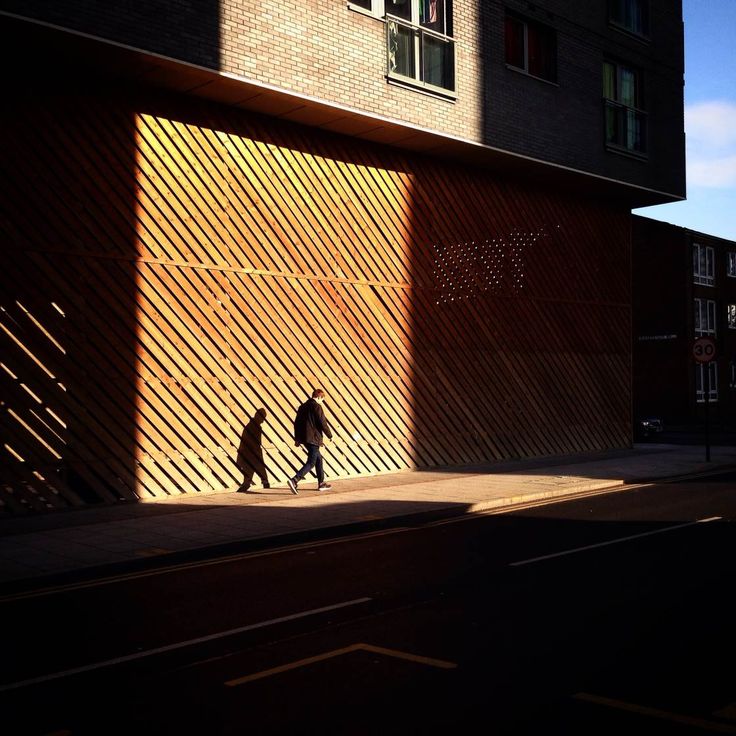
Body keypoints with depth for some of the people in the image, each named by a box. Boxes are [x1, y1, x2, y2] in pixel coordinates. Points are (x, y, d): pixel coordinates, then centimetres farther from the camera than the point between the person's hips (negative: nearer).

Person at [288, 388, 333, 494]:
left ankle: (321, 483, 27)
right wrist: (330, 435, 0)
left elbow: (297, 423, 14)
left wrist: (297, 438, 19)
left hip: (304, 438, 9)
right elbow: (323, 423, -13)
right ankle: (294, 480, -21)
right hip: (314, 439, -9)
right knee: (311, 463, -6)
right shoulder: (317, 407, -11)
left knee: (318, 458, 21)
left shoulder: (303, 406, 13)